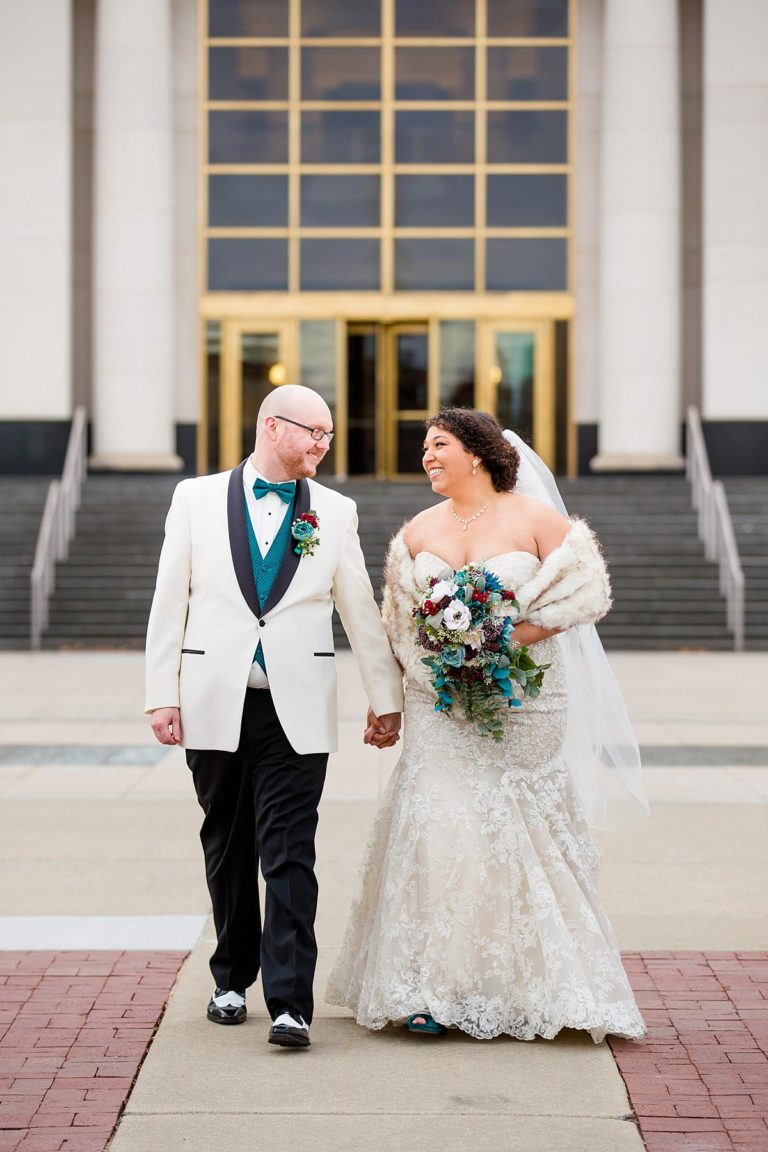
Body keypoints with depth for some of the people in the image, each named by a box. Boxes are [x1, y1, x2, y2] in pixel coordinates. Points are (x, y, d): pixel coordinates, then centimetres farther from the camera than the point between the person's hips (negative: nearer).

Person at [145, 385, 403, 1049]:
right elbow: (170, 602, 4)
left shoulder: (335, 513, 7)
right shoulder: (197, 499, 5)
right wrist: (163, 696, -1)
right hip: (215, 706, 1)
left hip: (297, 712, -1)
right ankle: (232, 980, 27)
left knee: (290, 857, -7)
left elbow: (362, 612, 12)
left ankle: (290, 1004, -8)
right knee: (228, 850, 11)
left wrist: (387, 697, 14)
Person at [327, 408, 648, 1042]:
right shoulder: (419, 530, 10)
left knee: (518, 834, 1)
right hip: (440, 709, 3)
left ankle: (522, 986, 13)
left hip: (522, 704, -3)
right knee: (437, 831, -5)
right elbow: (398, 626, 15)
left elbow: (586, 592, -8)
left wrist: (508, 637, -16)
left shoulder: (537, 518, -2)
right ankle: (434, 989, -1)